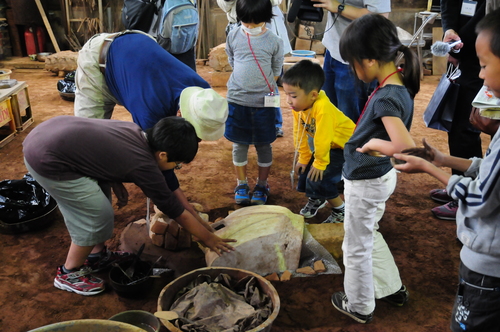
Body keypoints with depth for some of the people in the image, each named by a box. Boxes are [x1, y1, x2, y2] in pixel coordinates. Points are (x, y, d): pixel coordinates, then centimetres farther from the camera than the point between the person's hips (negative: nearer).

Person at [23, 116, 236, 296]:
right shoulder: (143, 166, -16)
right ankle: (68, 274, 18)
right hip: (45, 159, -10)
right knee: (98, 216, -2)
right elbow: (177, 213, -5)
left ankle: (96, 255, 34)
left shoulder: (136, 132, 8)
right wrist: (209, 239, 9)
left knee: (100, 196, 19)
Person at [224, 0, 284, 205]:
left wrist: (260, 87, -2)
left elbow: (276, 71, 4)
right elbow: (232, 63, 11)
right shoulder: (233, 37, 1)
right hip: (237, 100, 1)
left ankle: (262, 185, 25)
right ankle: (242, 184, 24)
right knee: (239, 144, 9)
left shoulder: (274, 42, -4)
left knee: (263, 145, 9)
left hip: (263, 102, -1)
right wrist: (244, 83, 4)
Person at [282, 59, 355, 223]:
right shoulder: (298, 106, -13)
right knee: (306, 168, 9)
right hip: (328, 146, 8)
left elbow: (323, 139, -31)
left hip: (345, 147, -8)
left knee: (319, 177, -13)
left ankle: (341, 211, 10)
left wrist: (320, 163, -19)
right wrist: (303, 158, 3)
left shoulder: (322, 108, -39)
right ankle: (316, 199, 39)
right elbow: (300, 134, -3)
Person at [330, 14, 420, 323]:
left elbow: (406, 147, -39)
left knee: (357, 246, 12)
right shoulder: (399, 84, -2)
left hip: (366, 182, -9)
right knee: (369, 235, 29)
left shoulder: (386, 99, -28)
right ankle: (393, 288, 44)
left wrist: (373, 144, -23)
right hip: (379, 176, 9)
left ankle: (359, 306, 34)